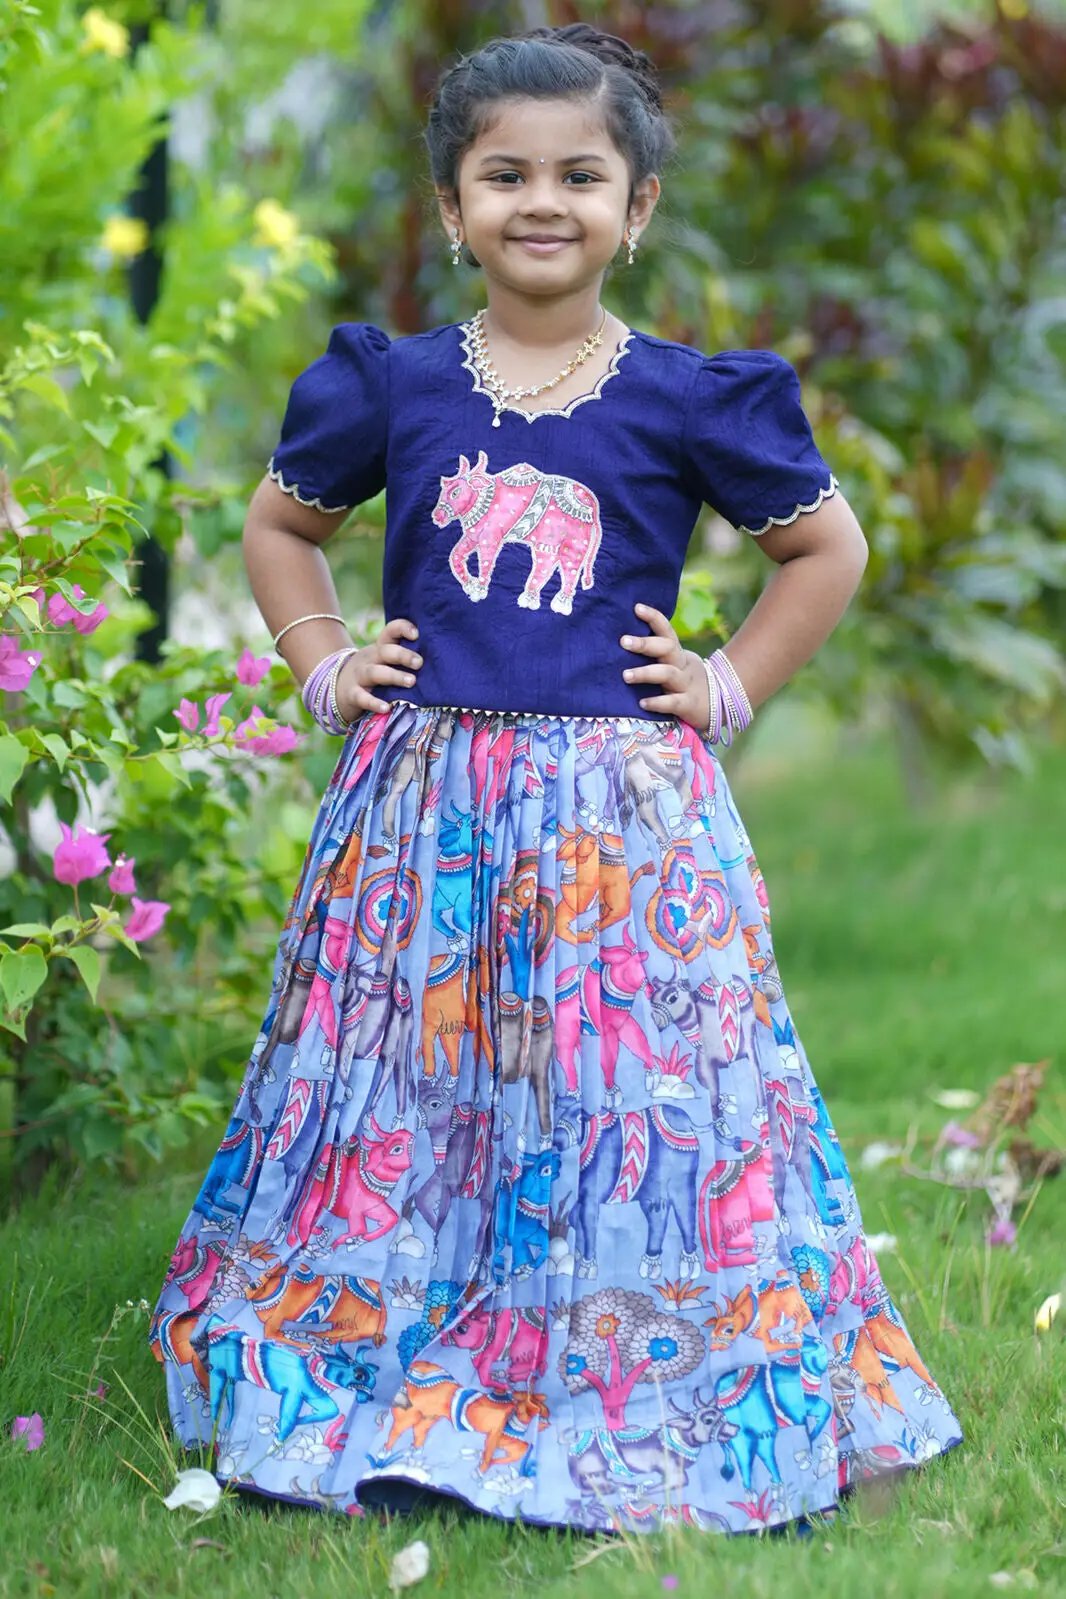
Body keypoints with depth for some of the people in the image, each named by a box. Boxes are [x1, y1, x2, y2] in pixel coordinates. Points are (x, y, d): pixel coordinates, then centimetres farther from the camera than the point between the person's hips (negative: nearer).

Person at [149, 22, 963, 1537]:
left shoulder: (689, 400, 0)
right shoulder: (390, 387, 5)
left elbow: (829, 546, 11)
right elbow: (278, 524, 21)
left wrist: (730, 687, 3)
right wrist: (322, 663, 8)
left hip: (624, 815, -1)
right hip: (421, 804, 2)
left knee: (631, 1107, 0)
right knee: (402, 1102, 6)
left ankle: (645, 1410, 13)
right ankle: (387, 1389, 19)